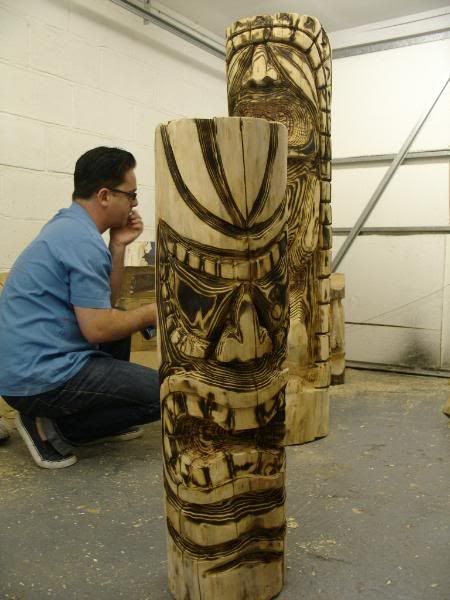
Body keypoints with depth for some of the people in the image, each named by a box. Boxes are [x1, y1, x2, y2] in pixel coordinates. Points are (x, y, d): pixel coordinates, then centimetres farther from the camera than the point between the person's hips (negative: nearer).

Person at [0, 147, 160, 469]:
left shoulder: (68, 225, 11)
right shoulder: (83, 241, -19)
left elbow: (105, 303, 14)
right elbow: (97, 328, -21)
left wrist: (118, 246, 4)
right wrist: (149, 314, -5)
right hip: (40, 376, -10)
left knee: (120, 320, 26)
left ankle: (102, 411, 20)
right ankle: (55, 428, -4)